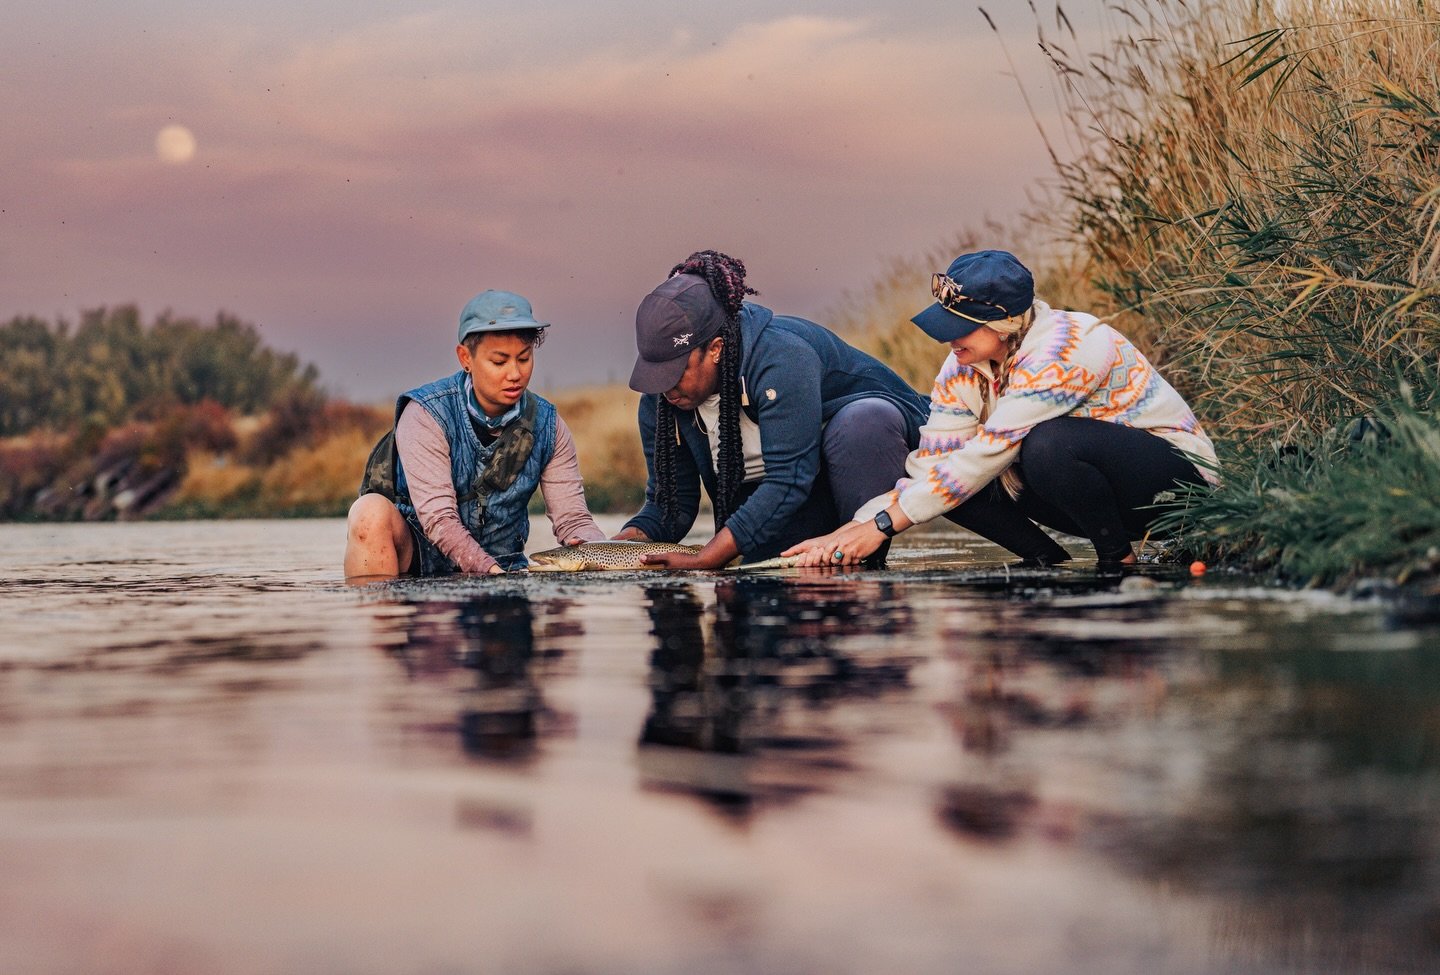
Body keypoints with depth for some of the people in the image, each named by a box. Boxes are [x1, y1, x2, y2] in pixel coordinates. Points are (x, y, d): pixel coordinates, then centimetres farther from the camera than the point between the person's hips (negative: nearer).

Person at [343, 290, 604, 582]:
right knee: (372, 510, -33)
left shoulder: (548, 425, -1)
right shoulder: (426, 415, -16)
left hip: (501, 566, 3)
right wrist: (490, 571, -38)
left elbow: (573, 519, -4)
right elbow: (438, 518, -24)